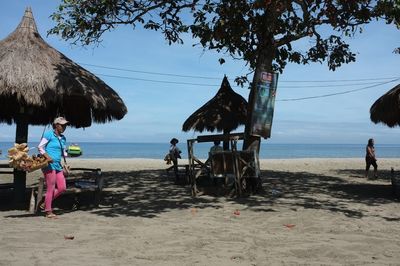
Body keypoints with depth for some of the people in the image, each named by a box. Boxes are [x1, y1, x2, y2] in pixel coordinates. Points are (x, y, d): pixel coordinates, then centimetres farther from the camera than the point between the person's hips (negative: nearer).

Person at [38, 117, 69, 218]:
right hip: (49, 165, -8)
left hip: (58, 165, 8)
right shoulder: (49, 134, -5)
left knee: (62, 188, 5)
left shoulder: (63, 138, 16)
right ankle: (48, 212, 6)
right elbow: (40, 147, -9)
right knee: (51, 189, -4)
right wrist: (47, 156, -22)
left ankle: (47, 202, 23)